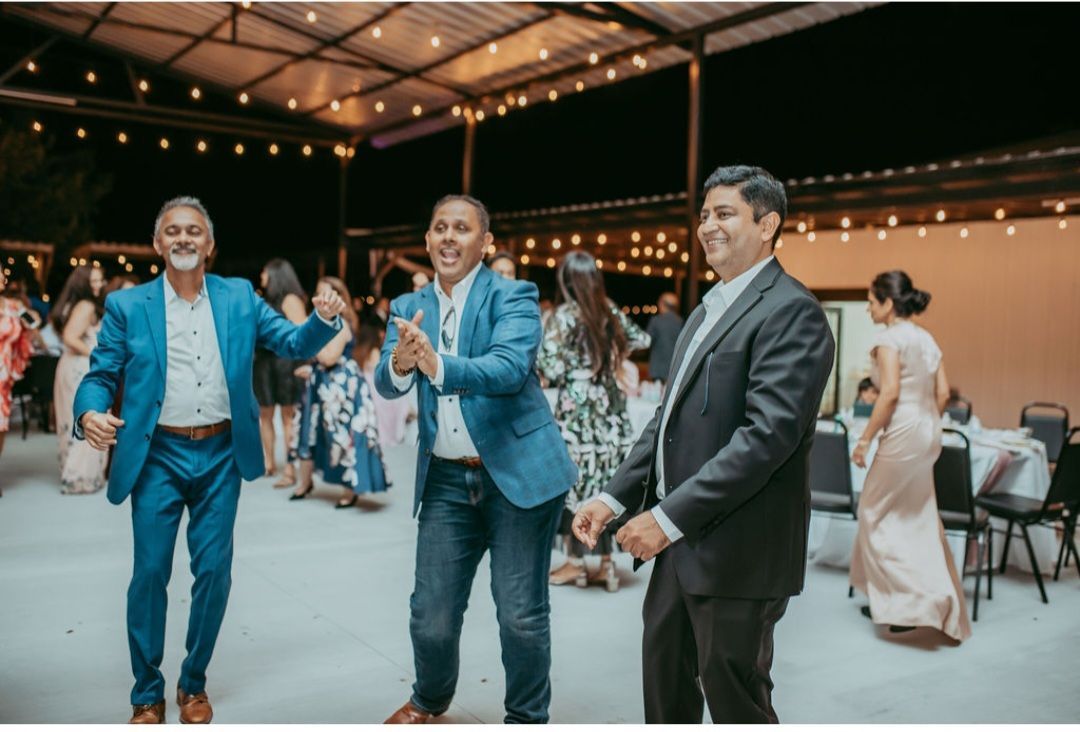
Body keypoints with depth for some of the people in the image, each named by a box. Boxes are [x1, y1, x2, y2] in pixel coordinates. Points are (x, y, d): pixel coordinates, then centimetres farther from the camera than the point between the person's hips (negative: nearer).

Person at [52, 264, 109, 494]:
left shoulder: (73, 305, 13)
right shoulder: (86, 306, -15)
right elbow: (70, 338, -25)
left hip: (74, 367, 10)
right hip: (83, 370, -10)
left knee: (74, 422, 15)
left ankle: (73, 474, 24)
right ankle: (81, 478, 3)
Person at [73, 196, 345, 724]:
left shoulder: (240, 298, 6)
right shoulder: (127, 306, 2)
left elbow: (295, 344, 3)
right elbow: (100, 374, 2)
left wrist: (324, 318, -18)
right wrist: (90, 413, -20)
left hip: (222, 455, 1)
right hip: (158, 456, -1)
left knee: (214, 572, 5)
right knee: (150, 573, 2)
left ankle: (194, 684, 25)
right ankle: (147, 694, 21)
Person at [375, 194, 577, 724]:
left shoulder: (513, 297, -6)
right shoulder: (408, 308, 8)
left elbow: (510, 368, -23)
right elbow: (386, 386, -3)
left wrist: (438, 365, -39)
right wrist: (399, 364, -27)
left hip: (519, 473, -3)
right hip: (445, 479, 4)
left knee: (521, 614, 4)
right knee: (430, 615, 9)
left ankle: (527, 718, 28)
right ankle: (430, 698, 39)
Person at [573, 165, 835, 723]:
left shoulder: (790, 311, -15)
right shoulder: (707, 310, 16)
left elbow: (768, 433, -25)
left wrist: (668, 516, -24)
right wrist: (615, 497, 7)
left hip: (738, 551, -9)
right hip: (681, 541, 9)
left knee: (735, 698, 8)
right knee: (665, 681, 21)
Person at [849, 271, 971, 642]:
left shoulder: (889, 337, -12)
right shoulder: (926, 338, 13)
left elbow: (890, 394, -20)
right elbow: (942, 392, 11)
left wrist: (864, 440, -15)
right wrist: (927, 426, 20)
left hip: (902, 433, -9)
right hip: (929, 431, 9)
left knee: (876, 515, 3)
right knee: (916, 519, 14)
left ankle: (917, 599, -1)